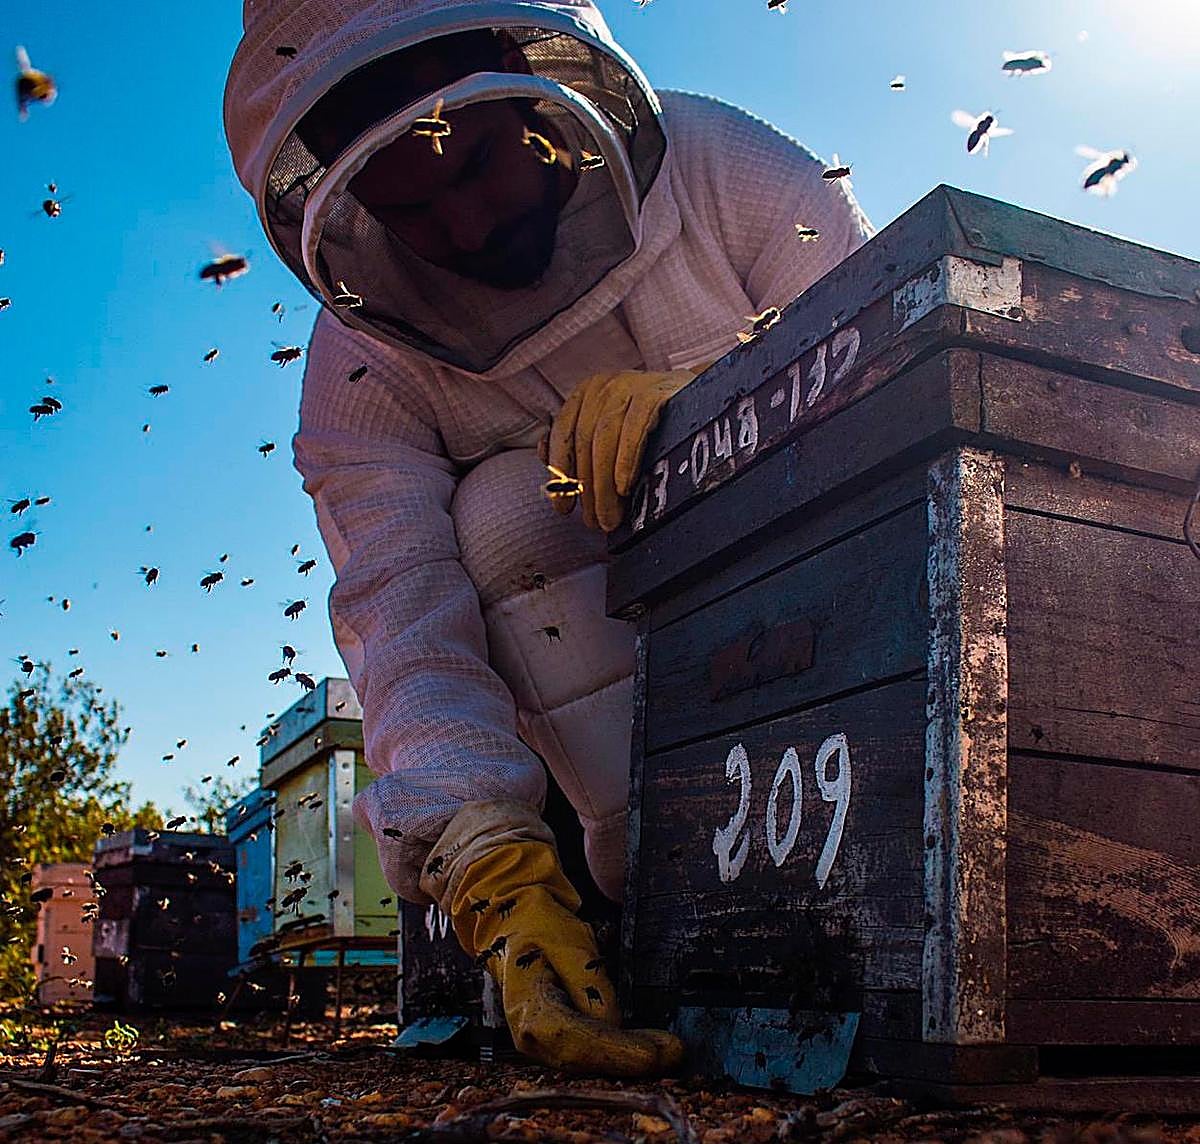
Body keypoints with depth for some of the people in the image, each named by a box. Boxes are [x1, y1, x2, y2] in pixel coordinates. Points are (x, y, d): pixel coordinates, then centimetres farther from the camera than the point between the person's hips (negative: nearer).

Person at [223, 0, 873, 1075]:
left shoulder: (713, 161, -12)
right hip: (608, 667, 0)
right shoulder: (365, 363, -13)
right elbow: (406, 617, -26)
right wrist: (498, 879, -40)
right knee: (502, 507, -27)